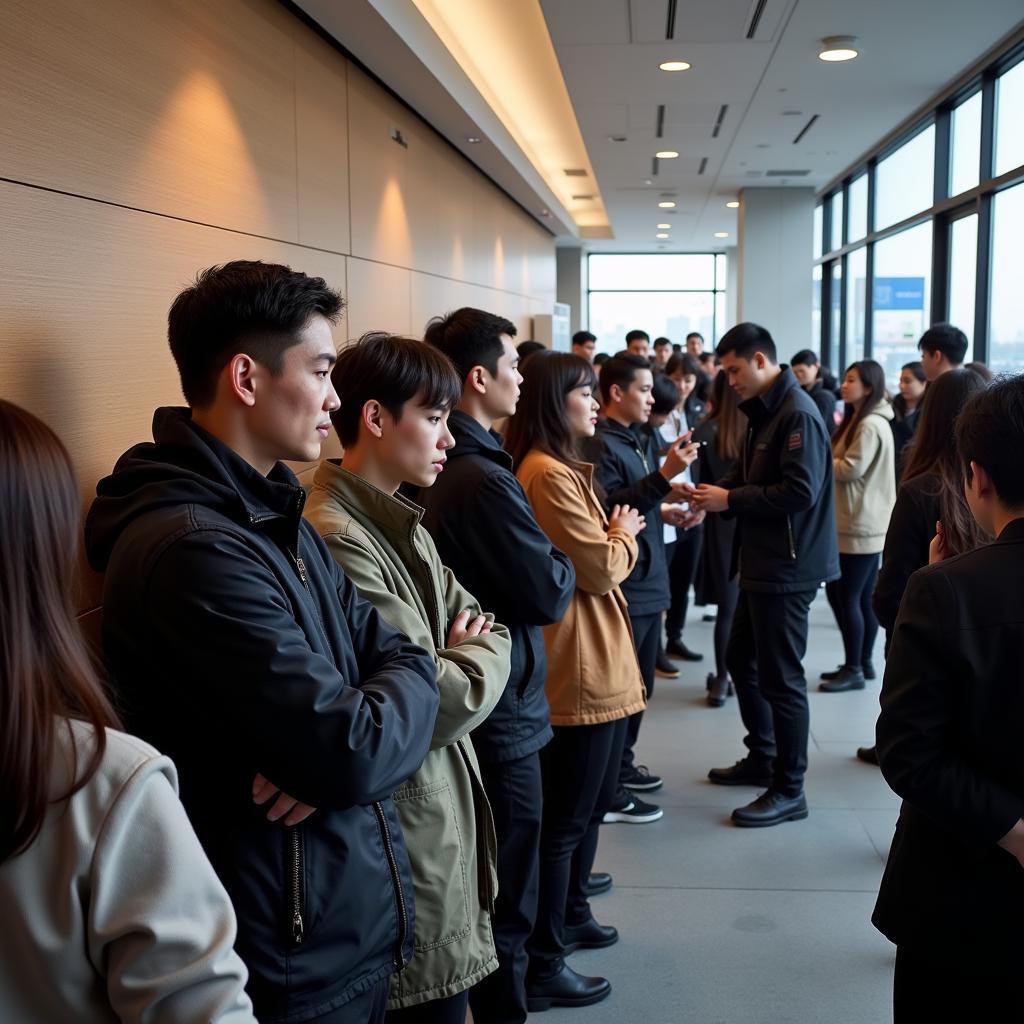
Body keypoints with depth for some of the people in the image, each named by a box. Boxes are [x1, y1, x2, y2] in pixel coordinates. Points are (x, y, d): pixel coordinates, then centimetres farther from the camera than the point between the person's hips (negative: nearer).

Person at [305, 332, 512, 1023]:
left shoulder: (402, 525, 9)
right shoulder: (337, 540, -22)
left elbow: (490, 633, 9)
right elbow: (433, 706, -24)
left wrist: (470, 655, -12)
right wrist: (477, 663, -5)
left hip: (445, 809, 9)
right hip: (406, 829, -9)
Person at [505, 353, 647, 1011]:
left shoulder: (564, 469, 16)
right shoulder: (549, 475, -20)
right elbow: (602, 569, -18)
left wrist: (615, 535, 1)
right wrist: (625, 535, 0)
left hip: (600, 665, 11)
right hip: (581, 670, -11)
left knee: (591, 804, 23)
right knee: (566, 816, -1)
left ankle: (570, 914, 40)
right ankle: (543, 964, 11)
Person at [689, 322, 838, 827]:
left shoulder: (798, 414, -18)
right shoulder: (765, 410, 12)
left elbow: (800, 492, -26)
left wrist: (730, 499, -19)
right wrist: (714, 494, -4)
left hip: (787, 567, -10)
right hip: (762, 562, 10)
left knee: (780, 677, -1)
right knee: (741, 659, 20)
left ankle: (789, 790, 11)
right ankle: (762, 758, 36)